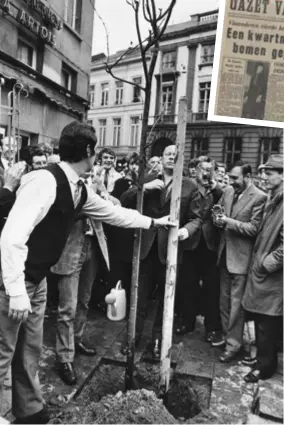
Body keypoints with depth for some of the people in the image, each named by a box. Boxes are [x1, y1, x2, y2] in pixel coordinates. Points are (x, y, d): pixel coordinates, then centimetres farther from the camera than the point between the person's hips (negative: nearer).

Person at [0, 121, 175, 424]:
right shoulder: (45, 181, -25)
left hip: (37, 278, 8)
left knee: (30, 350, 20)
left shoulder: (78, 189, 3)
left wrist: (153, 222, 24)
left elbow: (113, 212, 17)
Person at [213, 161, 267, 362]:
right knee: (224, 299, 18)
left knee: (236, 303, 2)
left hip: (241, 257, -7)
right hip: (224, 254, 7)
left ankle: (233, 344, 16)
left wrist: (229, 222, -22)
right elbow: (218, 213, 12)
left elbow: (254, 228, -17)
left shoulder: (259, 197, -14)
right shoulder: (228, 191, 5)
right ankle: (226, 334, 35)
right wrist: (218, 219, -10)